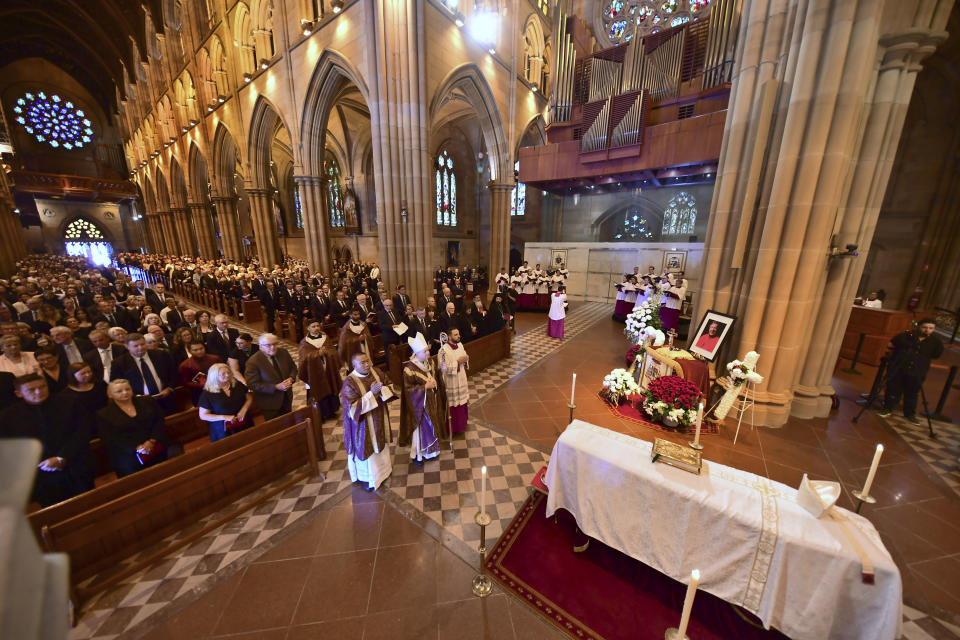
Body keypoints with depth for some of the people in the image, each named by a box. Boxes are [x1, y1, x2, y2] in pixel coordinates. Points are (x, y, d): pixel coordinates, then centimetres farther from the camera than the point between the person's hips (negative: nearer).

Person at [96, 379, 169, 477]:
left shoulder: (147, 401, 8)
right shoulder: (103, 415, 3)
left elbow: (159, 420, 3)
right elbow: (110, 440, -3)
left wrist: (152, 441, -11)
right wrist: (137, 449, -16)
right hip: (129, 457, -1)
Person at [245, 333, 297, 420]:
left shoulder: (283, 352, -6)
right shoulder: (253, 362, -20)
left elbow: (293, 367, 6)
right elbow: (253, 384, -19)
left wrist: (291, 378, -15)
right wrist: (276, 387, -26)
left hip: (287, 397, 4)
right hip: (269, 403, -4)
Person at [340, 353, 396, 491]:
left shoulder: (375, 372, -8)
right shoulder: (349, 383, -24)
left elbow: (390, 385, -1)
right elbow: (353, 408, -26)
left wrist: (381, 389, -23)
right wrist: (371, 393, -31)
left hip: (380, 418, 5)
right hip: (364, 423, -5)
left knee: (381, 442, 24)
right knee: (367, 447, 13)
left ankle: (383, 466, 52)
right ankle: (368, 477, 39)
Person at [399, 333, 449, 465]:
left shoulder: (430, 361, -4)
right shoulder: (410, 368, -25)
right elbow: (408, 388, -21)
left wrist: (435, 383, -3)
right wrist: (425, 386, -24)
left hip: (432, 401, 7)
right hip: (419, 404, -6)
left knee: (432, 425, 21)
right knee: (420, 428, 9)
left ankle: (431, 450, 43)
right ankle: (416, 455, 32)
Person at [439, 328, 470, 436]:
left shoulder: (460, 345, 1)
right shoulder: (444, 350, -20)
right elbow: (444, 368, -21)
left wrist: (466, 359, -10)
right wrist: (457, 361, -23)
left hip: (462, 380, 7)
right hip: (451, 382, -6)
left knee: (462, 403, 18)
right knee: (452, 405, 5)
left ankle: (462, 424, 37)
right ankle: (452, 427, 24)